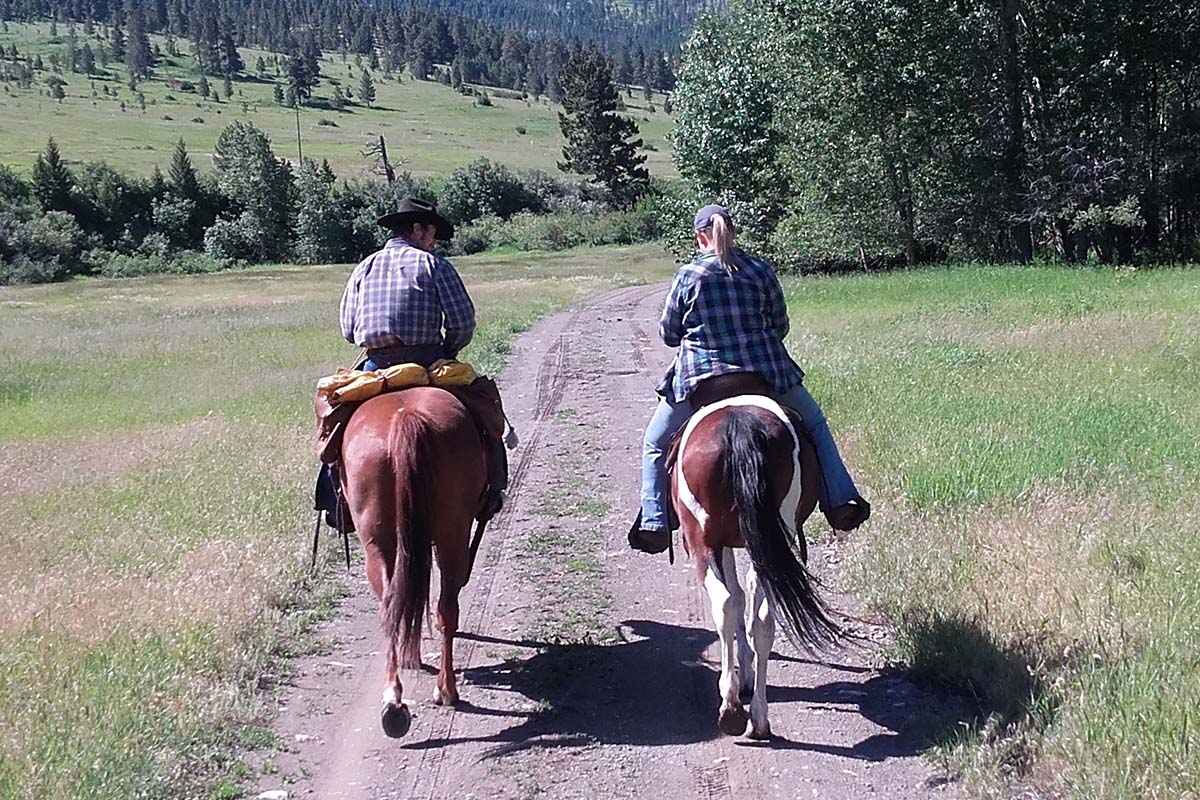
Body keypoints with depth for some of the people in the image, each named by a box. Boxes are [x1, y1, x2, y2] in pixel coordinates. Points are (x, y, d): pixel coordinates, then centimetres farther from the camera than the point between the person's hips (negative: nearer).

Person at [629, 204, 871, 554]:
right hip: (766, 373, 1)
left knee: (655, 445, 17)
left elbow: (668, 334, 3)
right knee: (814, 424, 23)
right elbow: (780, 326, 8)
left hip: (698, 379, -1)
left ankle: (654, 523, 9)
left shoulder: (687, 276, -5)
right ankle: (840, 501, 16)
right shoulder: (761, 271, -1)